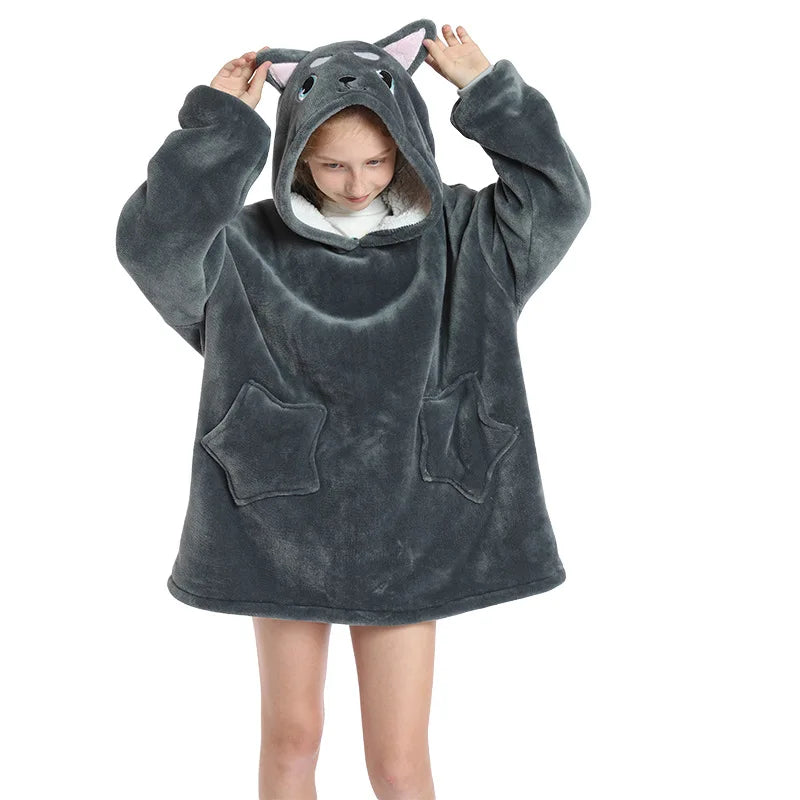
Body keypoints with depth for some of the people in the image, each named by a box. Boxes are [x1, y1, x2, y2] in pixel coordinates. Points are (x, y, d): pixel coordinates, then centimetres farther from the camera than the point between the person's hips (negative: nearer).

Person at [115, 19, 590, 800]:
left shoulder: (456, 235, -1)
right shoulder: (250, 247, -4)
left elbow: (560, 199, -11)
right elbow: (150, 240, -17)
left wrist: (487, 91, -12)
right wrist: (218, 123, -17)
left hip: (404, 526, 0)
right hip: (281, 521, 1)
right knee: (291, 737, 14)